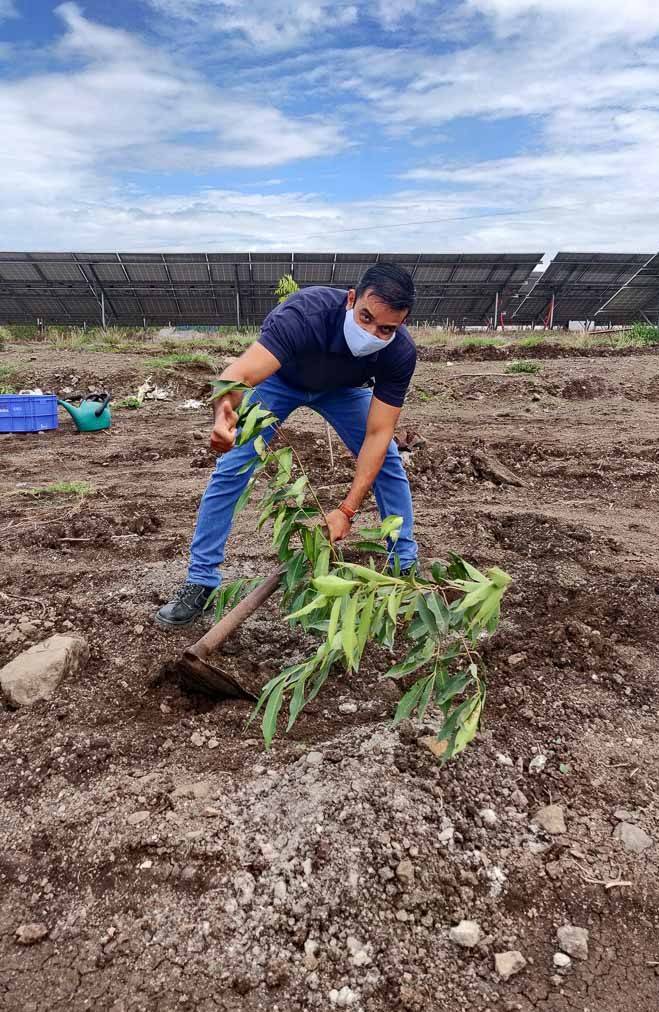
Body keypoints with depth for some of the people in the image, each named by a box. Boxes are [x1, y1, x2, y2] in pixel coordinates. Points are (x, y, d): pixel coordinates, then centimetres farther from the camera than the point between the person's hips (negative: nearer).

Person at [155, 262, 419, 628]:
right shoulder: (305, 313, -42)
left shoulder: (401, 352, -32)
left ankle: (406, 565, 13)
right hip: (280, 379, -2)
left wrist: (347, 510, -41)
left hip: (342, 388, 3)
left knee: (389, 462, -6)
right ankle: (201, 582, -1)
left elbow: (377, 434, -32)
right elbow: (239, 374, -52)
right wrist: (225, 413, -76)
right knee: (231, 469, -13)